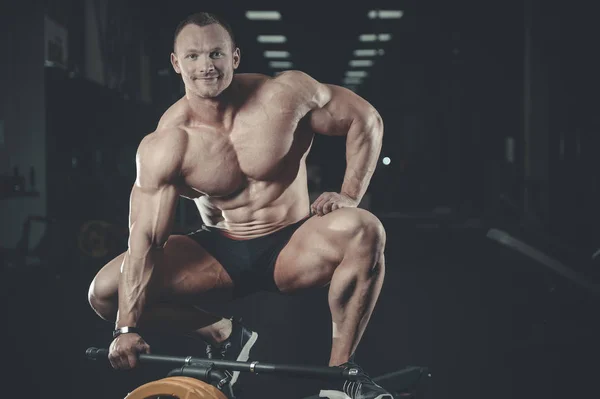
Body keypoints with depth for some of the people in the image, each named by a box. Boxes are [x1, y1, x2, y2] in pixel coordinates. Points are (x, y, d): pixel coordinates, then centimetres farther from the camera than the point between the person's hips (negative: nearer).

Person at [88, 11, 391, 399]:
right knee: (105, 292, -15)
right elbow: (145, 239, -18)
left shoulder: (284, 94, -14)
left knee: (364, 230, -34)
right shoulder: (164, 146, -15)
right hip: (220, 256, 2)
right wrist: (127, 329, -24)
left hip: (292, 249, -1)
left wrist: (349, 196, -15)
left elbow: (367, 120, -3)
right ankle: (223, 335, 9)